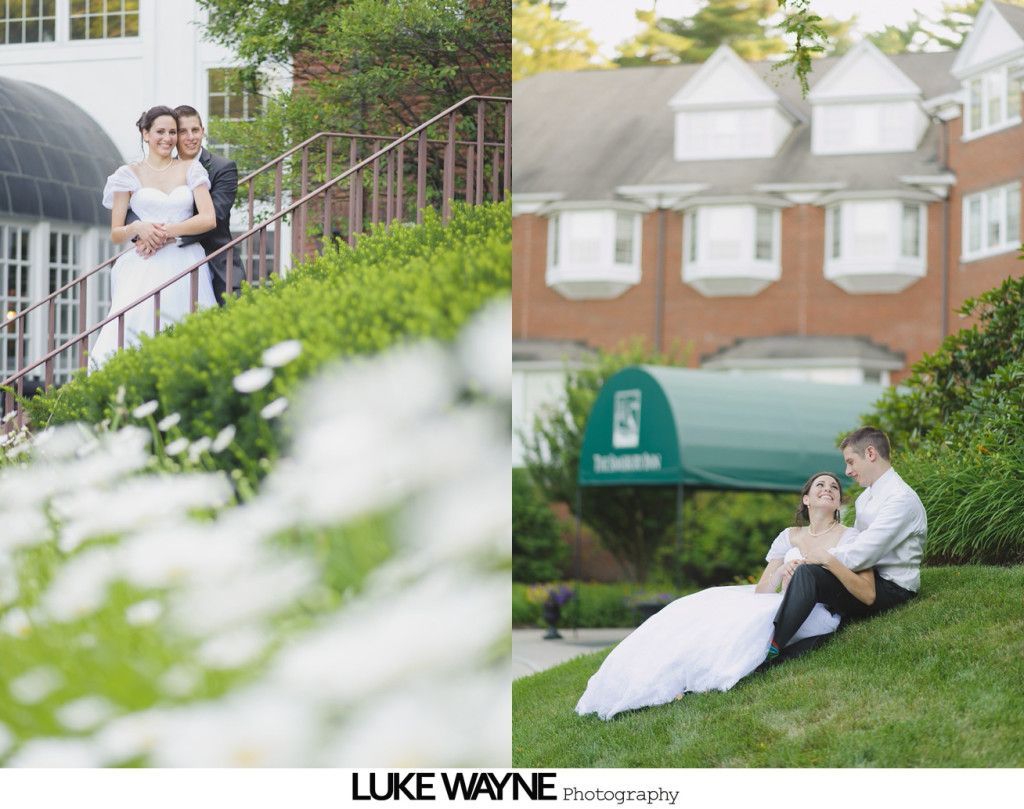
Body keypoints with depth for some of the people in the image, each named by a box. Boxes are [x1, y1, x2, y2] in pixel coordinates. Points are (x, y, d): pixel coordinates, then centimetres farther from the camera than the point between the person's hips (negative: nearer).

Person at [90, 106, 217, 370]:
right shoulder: (130, 175, 10)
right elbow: (116, 234, 9)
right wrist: (138, 228, -13)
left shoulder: (190, 169, 12)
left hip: (185, 267, 1)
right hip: (144, 268, -1)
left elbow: (209, 219, 0)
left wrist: (167, 231, -10)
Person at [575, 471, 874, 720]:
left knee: (753, 619, -35)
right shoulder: (789, 537, 16)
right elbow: (761, 591, 9)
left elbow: (868, 595, -9)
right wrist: (780, 571, -12)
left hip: (819, 616, -5)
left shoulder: (850, 538, 4)